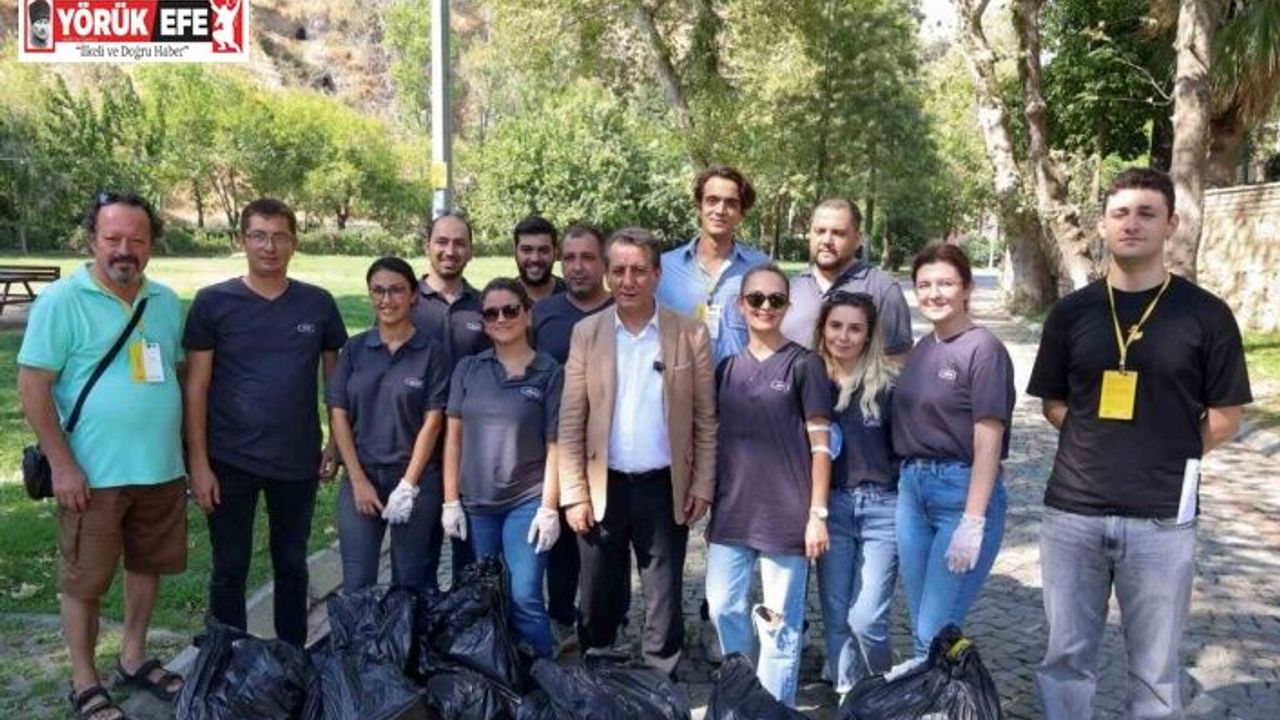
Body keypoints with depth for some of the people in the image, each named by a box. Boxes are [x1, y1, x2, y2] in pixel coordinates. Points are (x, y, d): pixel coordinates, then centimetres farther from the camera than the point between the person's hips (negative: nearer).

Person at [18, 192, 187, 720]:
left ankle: (133, 659, 36)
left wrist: (189, 448, 11)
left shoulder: (167, 302, 6)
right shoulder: (61, 300, -9)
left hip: (162, 469, 5)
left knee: (147, 566, 17)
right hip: (93, 474, -5)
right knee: (84, 581, 8)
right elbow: (32, 385, -10)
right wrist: (61, 465, -14)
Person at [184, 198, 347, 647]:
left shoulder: (318, 304, 1)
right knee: (230, 570, 10)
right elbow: (196, 387, -5)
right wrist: (199, 463, -8)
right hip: (230, 462, -2)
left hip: (298, 461, 2)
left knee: (292, 566, 16)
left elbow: (336, 376, 8)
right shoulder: (213, 303, -4)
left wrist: (336, 443, 2)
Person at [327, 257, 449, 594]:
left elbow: (432, 421, -7)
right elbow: (339, 415, 1)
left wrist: (407, 485, -11)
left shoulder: (431, 352, -3)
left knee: (410, 582, 9)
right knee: (356, 585, 5)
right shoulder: (354, 349, 4)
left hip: (417, 480, -2)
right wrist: (358, 480, -6)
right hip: (361, 477, 2)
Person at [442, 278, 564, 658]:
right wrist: (451, 501, 1)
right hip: (475, 502, 3)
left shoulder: (550, 372, -4)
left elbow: (555, 445, -5)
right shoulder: (468, 369, 4)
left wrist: (549, 508, -9)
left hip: (527, 502, -3)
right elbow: (454, 438, 4)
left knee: (524, 598, -6)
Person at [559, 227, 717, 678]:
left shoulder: (690, 334, -3)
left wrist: (702, 486, -4)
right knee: (597, 601, 14)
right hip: (603, 487, 1)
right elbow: (570, 422, -1)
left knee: (664, 603, 10)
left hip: (665, 487, -1)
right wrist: (573, 494, -6)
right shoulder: (586, 333, 0)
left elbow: (705, 420, 0)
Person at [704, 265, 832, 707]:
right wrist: (710, 502, 11)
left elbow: (820, 444, -6)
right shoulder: (727, 367, 9)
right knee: (723, 609, 11)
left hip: (786, 513, -4)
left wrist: (818, 513, -10)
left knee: (781, 622, 5)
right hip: (731, 512, 5)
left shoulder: (803, 364, -4)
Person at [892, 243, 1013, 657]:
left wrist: (973, 522, -18)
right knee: (922, 632, 13)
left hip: (963, 490, -7)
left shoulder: (983, 349, -10)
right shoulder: (922, 348, 12)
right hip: (912, 489, 7)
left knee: (937, 634, -5)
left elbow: (988, 441, -14)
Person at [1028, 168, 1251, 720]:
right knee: (1065, 658, 13)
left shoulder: (1205, 314, -2)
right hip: (1071, 514, 2)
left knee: (1155, 671, 12)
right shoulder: (1071, 312, 4)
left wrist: (1167, 461, 4)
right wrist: (1102, 448, 1)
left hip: (1161, 521, -2)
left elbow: (1224, 419, 2)